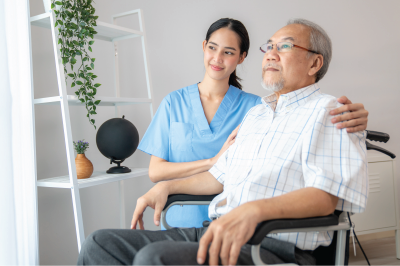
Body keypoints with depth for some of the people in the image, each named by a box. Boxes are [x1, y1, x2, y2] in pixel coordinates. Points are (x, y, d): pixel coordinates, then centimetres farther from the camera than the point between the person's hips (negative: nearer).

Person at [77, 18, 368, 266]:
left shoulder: (327, 111, -2)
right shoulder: (255, 114, 24)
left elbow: (325, 195, -18)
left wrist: (254, 209, -33)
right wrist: (167, 187, 18)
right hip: (217, 234, 8)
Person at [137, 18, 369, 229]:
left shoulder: (254, 106, 0)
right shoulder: (174, 103, 4)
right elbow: (155, 172, -3)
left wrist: (348, 120, -33)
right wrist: (213, 161, -13)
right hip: (181, 223, 1)